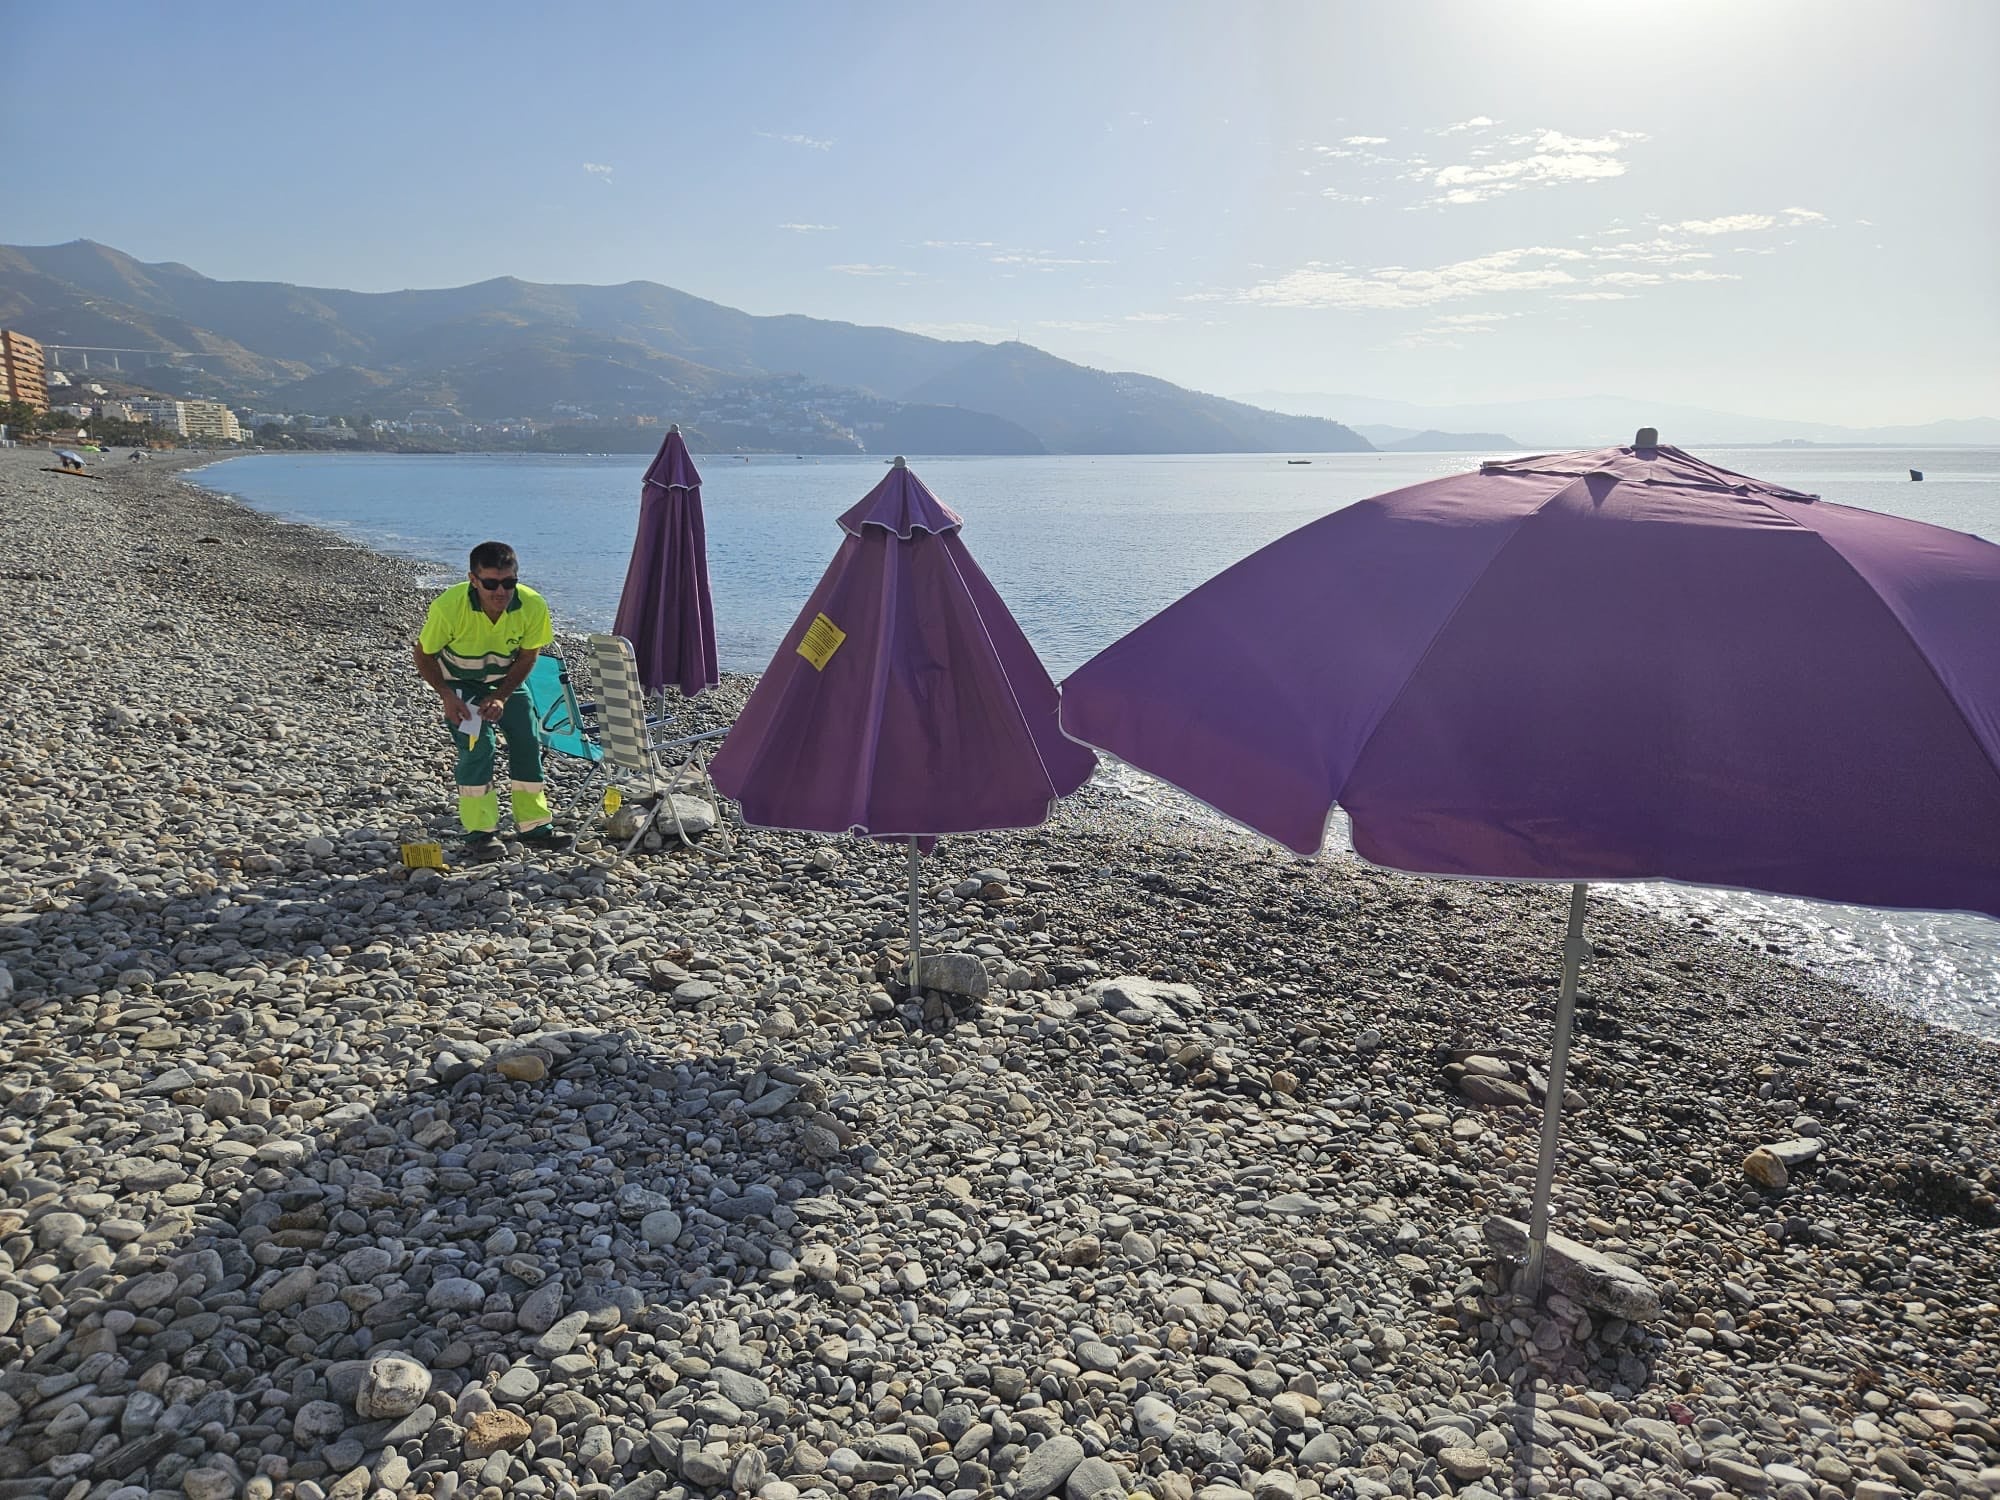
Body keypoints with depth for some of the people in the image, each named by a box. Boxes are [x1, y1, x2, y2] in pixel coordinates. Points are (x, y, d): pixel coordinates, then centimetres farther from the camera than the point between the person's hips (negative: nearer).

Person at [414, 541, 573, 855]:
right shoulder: (448, 606, -33)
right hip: (460, 681, -3)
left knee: (527, 744, -2)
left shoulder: (533, 606, -27)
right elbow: (424, 655, -16)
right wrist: (447, 695, -27)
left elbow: (527, 657, -11)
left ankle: (535, 827, 11)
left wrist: (501, 697, -20)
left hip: (507, 679, 3)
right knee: (477, 746, -17)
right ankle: (479, 832, -5)